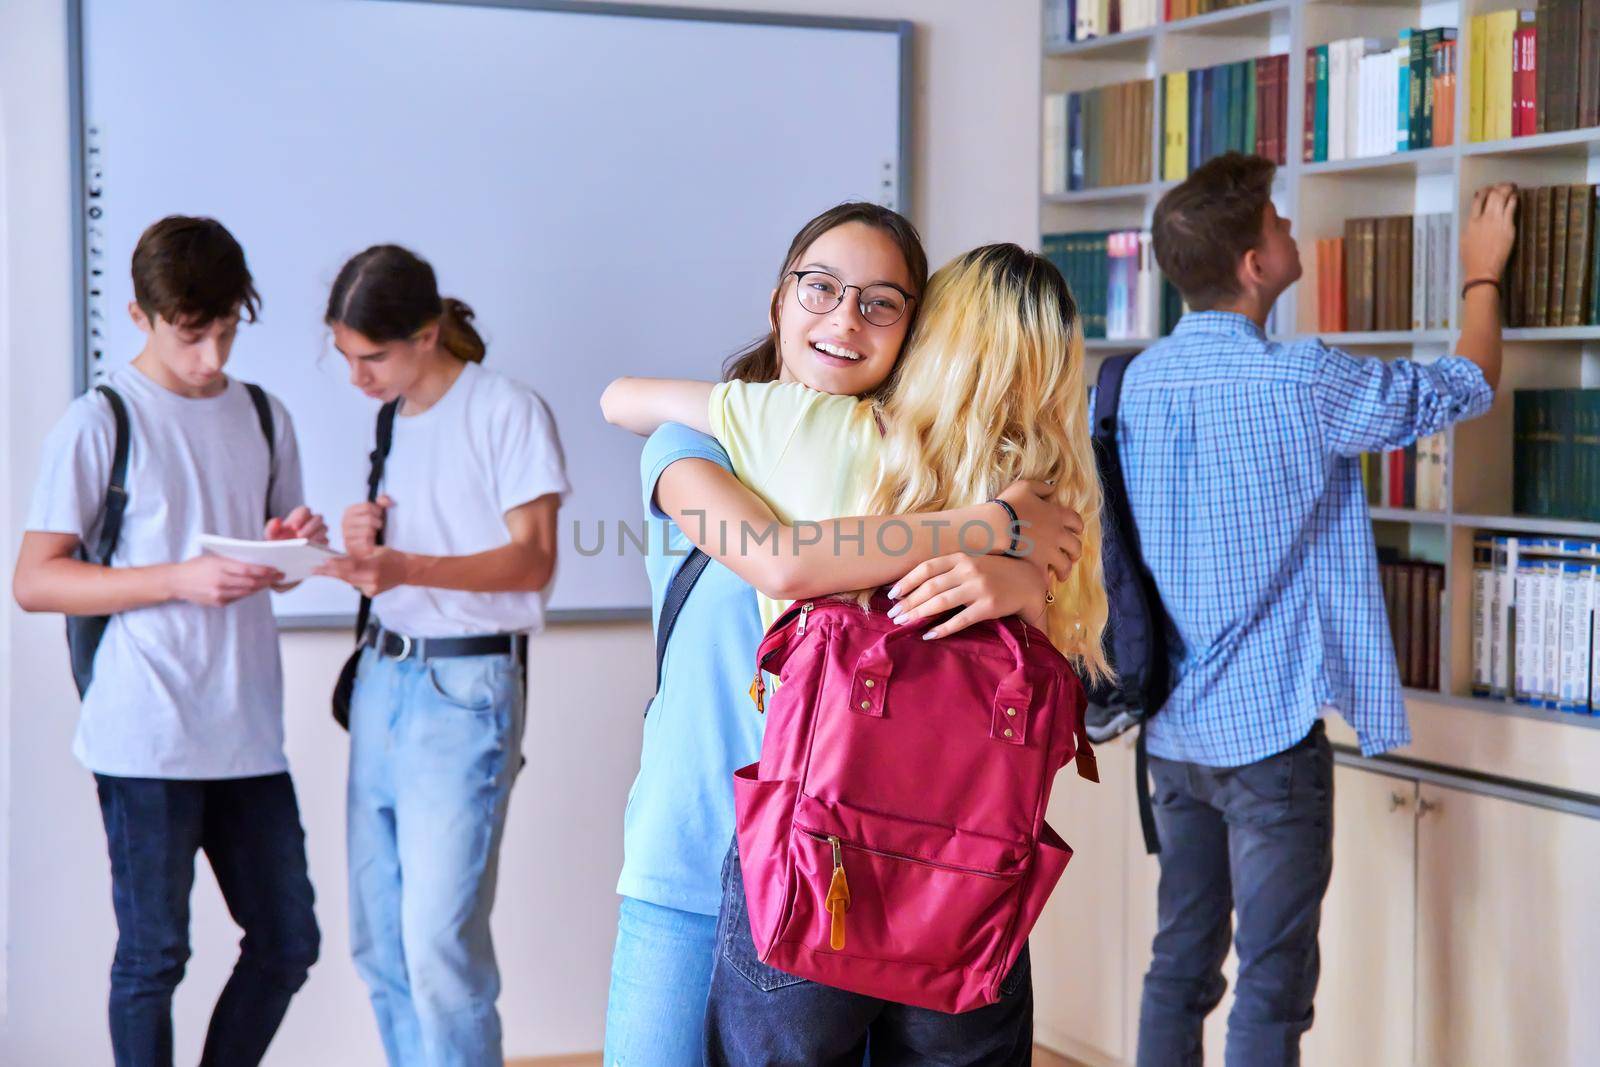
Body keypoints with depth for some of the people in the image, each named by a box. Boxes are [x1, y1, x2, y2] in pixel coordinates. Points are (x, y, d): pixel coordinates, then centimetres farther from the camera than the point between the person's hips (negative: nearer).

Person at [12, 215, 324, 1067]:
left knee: (288, 942, 9)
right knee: (154, 954, 2)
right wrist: (180, 581, -18)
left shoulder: (263, 418, 12)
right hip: (147, 738, -5)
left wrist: (292, 547, -2)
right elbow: (34, 581, -8)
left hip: (248, 732, 6)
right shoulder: (102, 422, -4)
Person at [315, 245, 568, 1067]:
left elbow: (531, 560, -11)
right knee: (375, 937, 6)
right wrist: (361, 544, 1)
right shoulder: (390, 422, 16)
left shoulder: (508, 411, -5)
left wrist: (404, 567, -23)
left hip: (464, 686, -7)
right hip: (382, 677, 7)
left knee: (438, 939, -12)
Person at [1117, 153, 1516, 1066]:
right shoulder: (1298, 384, -17)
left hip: (1173, 725, 7)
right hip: (1270, 725, -7)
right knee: (1273, 989, 0)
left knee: (1181, 964, 14)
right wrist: (1483, 274, 15)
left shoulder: (1142, 378, 2)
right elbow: (1467, 388, -2)